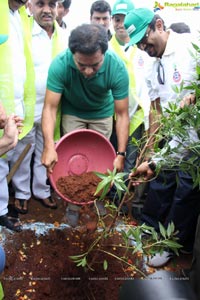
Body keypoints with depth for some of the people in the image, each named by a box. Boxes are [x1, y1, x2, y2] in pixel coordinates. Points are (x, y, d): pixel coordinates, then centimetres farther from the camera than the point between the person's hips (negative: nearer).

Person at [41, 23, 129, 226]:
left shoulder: (117, 67, -34)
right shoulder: (60, 64, -35)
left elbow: (122, 114, -28)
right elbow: (50, 107, -32)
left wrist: (120, 154, -31)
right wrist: (49, 146, -43)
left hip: (102, 114, 1)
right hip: (72, 113, 0)